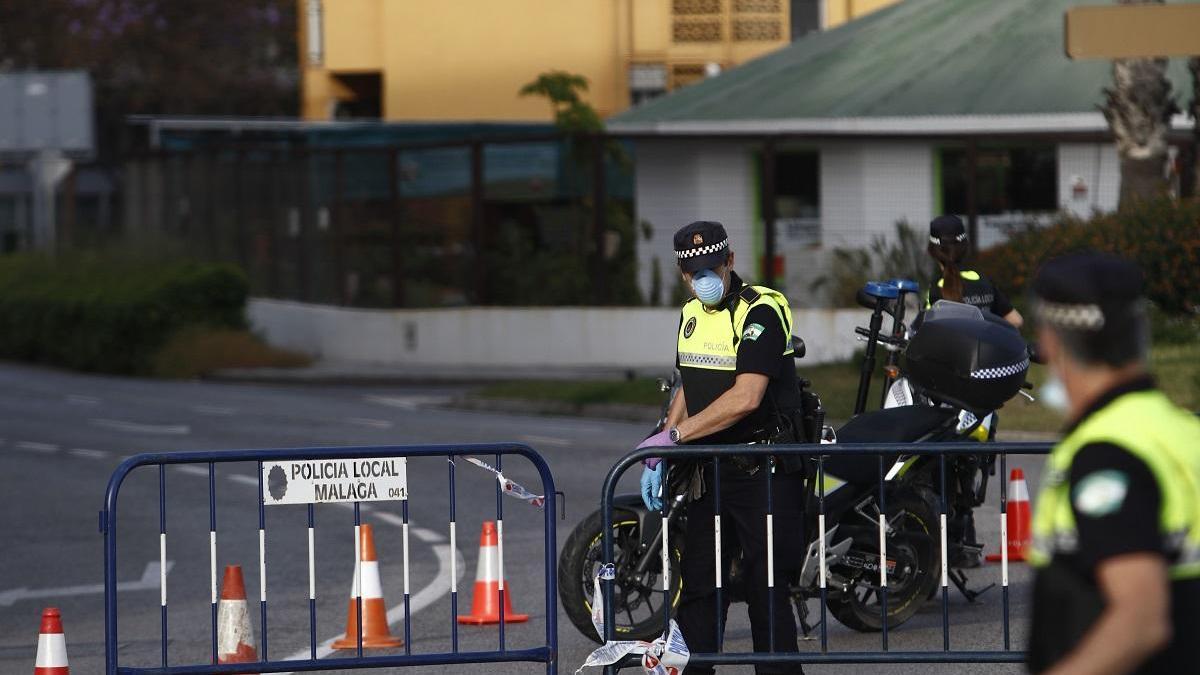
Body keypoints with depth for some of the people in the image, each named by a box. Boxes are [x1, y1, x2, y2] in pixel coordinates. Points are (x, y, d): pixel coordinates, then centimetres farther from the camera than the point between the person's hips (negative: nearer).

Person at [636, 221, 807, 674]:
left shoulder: (761, 312, -15)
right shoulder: (692, 314, 12)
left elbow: (745, 398, -24)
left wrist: (675, 435, -21)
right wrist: (658, 455, 10)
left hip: (765, 470, -8)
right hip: (712, 468, 8)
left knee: (767, 587, -6)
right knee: (698, 585, 10)